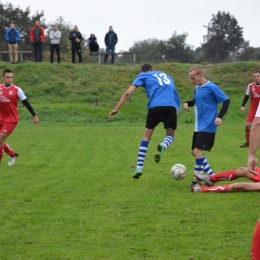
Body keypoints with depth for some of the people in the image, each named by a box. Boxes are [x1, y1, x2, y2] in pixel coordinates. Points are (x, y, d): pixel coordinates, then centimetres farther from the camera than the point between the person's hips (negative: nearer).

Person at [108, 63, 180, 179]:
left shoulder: (143, 76, 21)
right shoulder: (165, 74, 33)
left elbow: (128, 93, 13)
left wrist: (116, 109, 17)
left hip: (155, 106, -2)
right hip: (171, 106, 2)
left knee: (147, 136, 15)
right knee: (170, 135, 17)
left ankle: (139, 167, 9)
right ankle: (163, 146, -20)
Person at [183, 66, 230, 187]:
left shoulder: (212, 88, -15)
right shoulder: (197, 88, 8)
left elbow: (226, 101, -12)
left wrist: (220, 116, -23)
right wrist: (187, 103, 4)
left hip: (207, 127, -9)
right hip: (198, 127, 9)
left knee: (197, 151, -15)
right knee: (194, 152, 12)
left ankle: (198, 179, -4)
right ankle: (211, 175, 22)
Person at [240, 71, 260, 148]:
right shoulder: (250, 86, -2)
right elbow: (247, 96, 7)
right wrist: (243, 105, -3)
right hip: (253, 109, 2)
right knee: (248, 125, -5)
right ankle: (247, 143, 9)